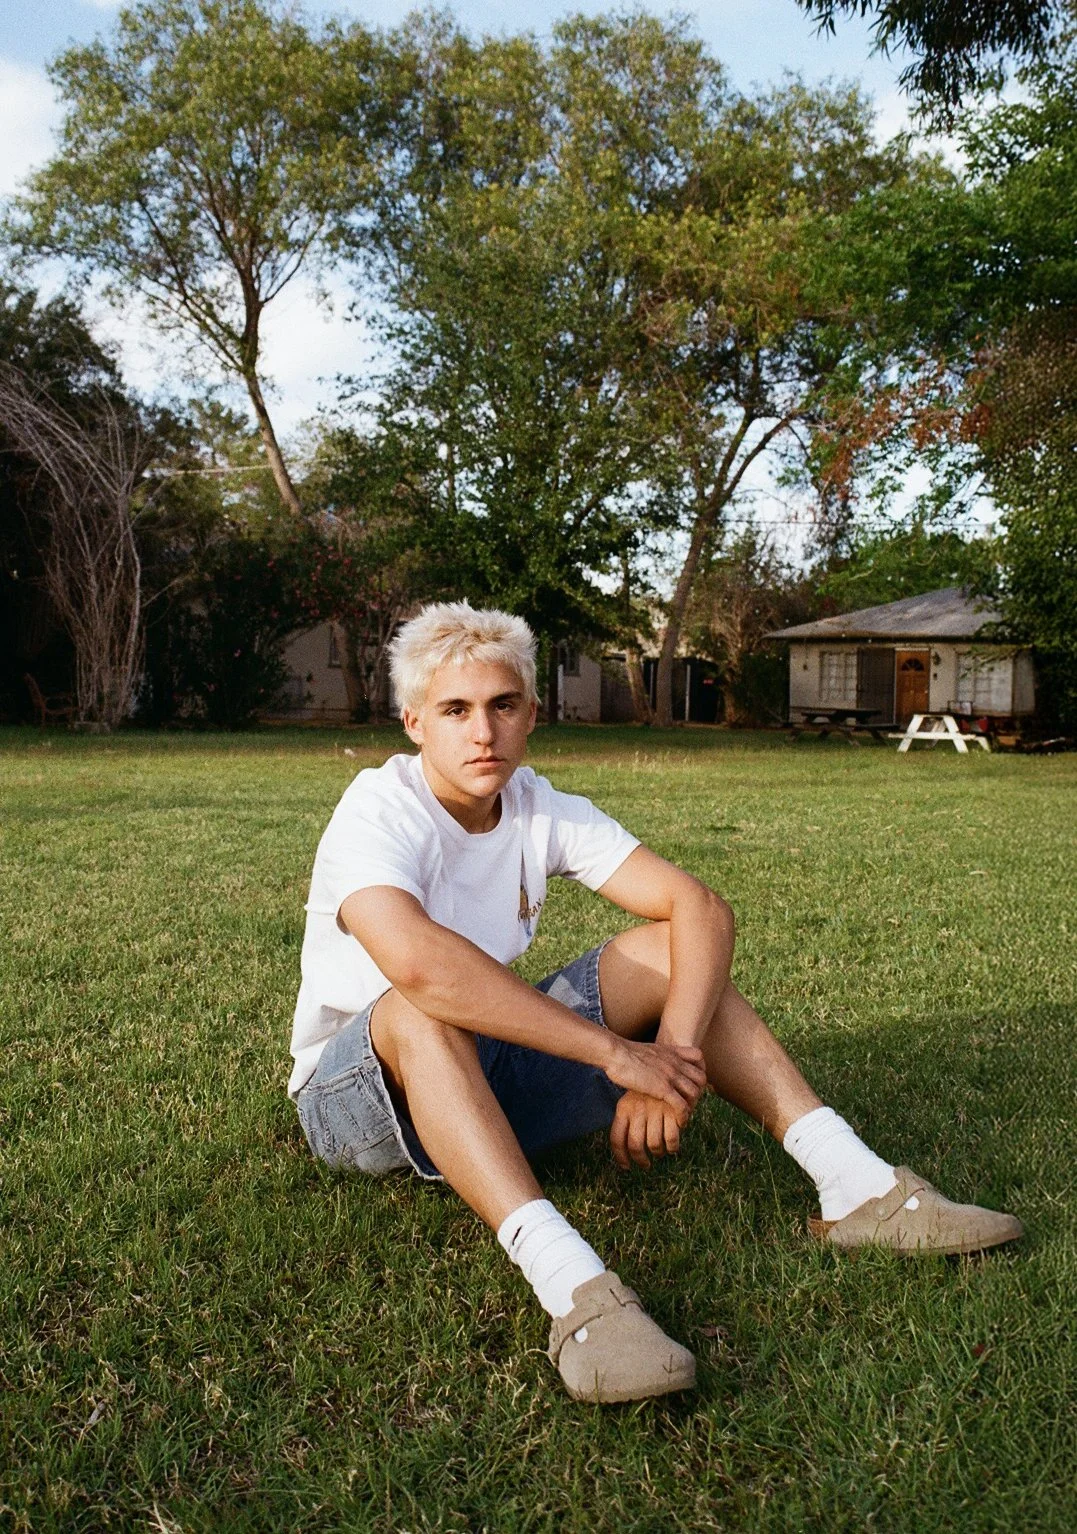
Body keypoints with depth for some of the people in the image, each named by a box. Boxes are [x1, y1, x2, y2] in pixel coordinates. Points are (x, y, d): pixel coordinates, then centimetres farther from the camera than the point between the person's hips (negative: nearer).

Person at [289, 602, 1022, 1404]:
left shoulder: (542, 809, -7)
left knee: (667, 950, -11)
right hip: (356, 1096, -5)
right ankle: (571, 1285, -48)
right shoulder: (380, 810, -22)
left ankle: (856, 1185, -15)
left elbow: (702, 908, -15)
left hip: (491, 1080, 5)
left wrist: (670, 1057, -31)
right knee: (424, 1013, -39)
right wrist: (619, 1053, -41)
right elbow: (416, 961, -43)